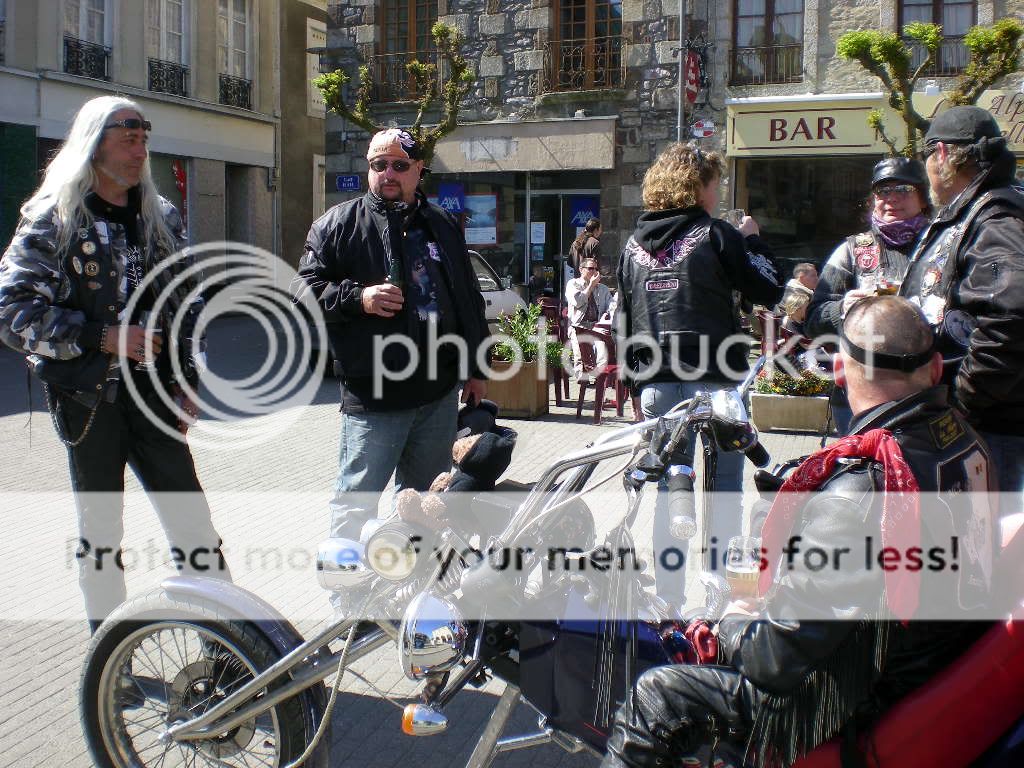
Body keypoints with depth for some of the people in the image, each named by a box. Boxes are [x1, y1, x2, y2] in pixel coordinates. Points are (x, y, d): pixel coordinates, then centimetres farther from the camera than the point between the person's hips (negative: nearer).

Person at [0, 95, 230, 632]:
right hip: (88, 398, -3)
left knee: (192, 522, 2)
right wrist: (102, 337, -16)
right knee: (99, 532, 7)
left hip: (153, 394, 3)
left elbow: (186, 305, 16)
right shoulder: (52, 219, -3)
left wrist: (188, 386, 8)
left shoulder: (161, 217, 12)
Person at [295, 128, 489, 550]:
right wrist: (358, 297, -19)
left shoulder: (443, 225, 15)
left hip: (440, 392, 5)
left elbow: (469, 300, 20)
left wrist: (476, 369, 18)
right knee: (357, 500, -3)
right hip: (373, 395, -5)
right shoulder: (338, 224, 0)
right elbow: (306, 289, -3)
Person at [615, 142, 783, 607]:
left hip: (656, 385, 5)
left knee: (668, 490, 12)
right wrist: (752, 239, 12)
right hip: (711, 382, -5)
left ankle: (670, 596, 17)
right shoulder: (714, 234, -6)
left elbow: (623, 321, 12)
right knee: (721, 490, 3)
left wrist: (635, 381, 18)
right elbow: (769, 291, -3)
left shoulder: (634, 245, 10)